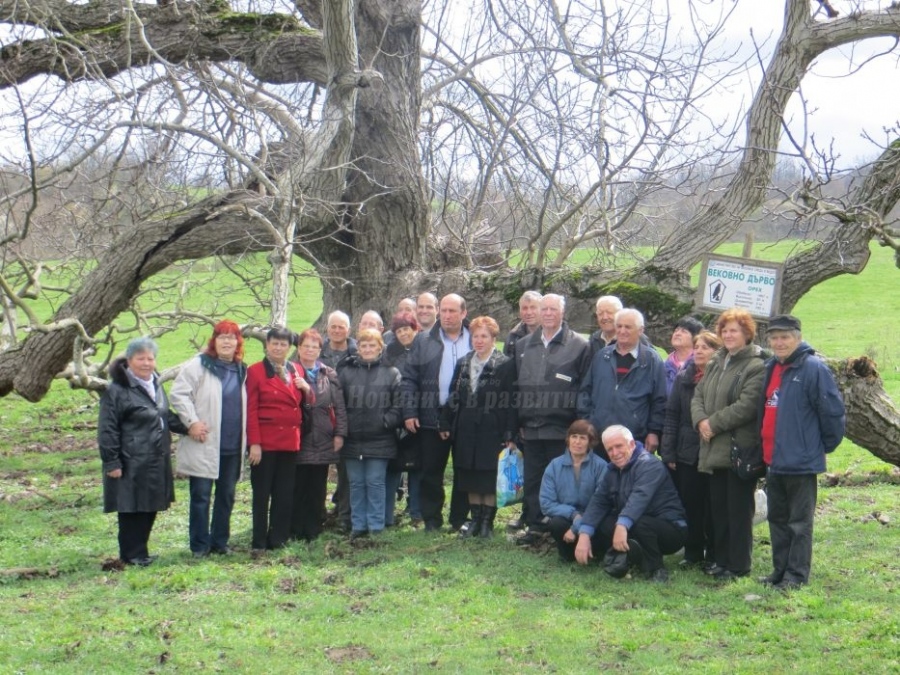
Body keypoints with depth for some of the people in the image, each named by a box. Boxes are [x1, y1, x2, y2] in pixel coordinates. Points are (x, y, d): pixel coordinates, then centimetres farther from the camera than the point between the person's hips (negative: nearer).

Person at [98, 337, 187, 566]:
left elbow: (167, 417, 23)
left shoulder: (155, 385, 12)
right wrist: (111, 462, -16)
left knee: (150, 507, 13)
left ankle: (140, 551, 24)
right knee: (132, 508, -1)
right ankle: (131, 554, 11)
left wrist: (188, 427, 7)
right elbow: (107, 430, -14)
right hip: (132, 463, -8)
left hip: (156, 461, 8)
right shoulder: (116, 390, -14)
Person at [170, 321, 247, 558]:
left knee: (227, 496, 11)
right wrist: (192, 422, -17)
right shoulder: (199, 365, -4)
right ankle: (199, 545, 6)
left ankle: (220, 542, 21)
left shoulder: (241, 370, 14)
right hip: (204, 445, -6)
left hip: (232, 446, 6)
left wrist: (245, 439, 13)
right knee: (201, 495, -2)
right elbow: (178, 393, -10)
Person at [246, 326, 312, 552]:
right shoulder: (255, 371, -3)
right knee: (261, 493, 1)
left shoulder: (296, 371, 13)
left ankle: (278, 539, 16)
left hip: (290, 441, 5)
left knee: (285, 493, 8)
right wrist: (254, 443, -14)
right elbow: (251, 411, -7)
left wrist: (307, 389, -3)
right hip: (265, 442, -5)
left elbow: (305, 404, 19)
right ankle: (259, 542, 7)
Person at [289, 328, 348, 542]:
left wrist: (339, 434, 2)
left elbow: (339, 407, 8)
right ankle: (296, 530, 9)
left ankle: (314, 529, 16)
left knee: (318, 488, 8)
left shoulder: (330, 375, 10)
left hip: (323, 440, 3)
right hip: (299, 438, -3)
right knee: (297, 486, 0)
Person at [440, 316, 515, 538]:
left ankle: (487, 522, 10)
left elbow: (508, 402, -9)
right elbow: (453, 395, 13)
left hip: (491, 430, -5)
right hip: (466, 430, 5)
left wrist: (508, 434, -13)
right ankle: (475, 519, 19)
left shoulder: (505, 365, -5)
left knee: (489, 478, 1)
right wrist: (446, 424, 7)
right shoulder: (462, 363, 12)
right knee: (470, 478, 9)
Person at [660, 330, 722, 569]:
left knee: (712, 505, 4)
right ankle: (692, 552, 18)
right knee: (690, 503, 6)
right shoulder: (683, 378, 6)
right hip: (687, 452, 3)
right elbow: (672, 415, 6)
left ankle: (713, 554, 15)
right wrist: (668, 452, 2)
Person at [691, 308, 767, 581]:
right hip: (714, 449, 8)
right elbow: (698, 395, 13)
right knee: (718, 507, 13)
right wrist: (701, 420, -7)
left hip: (740, 449, -8)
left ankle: (738, 565, 8)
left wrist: (714, 423, -16)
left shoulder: (756, 366, -11)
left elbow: (747, 406, -20)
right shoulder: (716, 363, 16)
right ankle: (722, 559, 24)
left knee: (738, 510, -1)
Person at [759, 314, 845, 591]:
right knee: (777, 518, 15)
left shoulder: (814, 368, -15)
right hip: (774, 461, 8)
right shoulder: (770, 369, 10)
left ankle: (797, 575, 9)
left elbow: (833, 411, -14)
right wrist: (766, 448, 16)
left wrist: (826, 444, -4)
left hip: (801, 461, -8)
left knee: (799, 522, 2)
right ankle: (780, 570, 25)